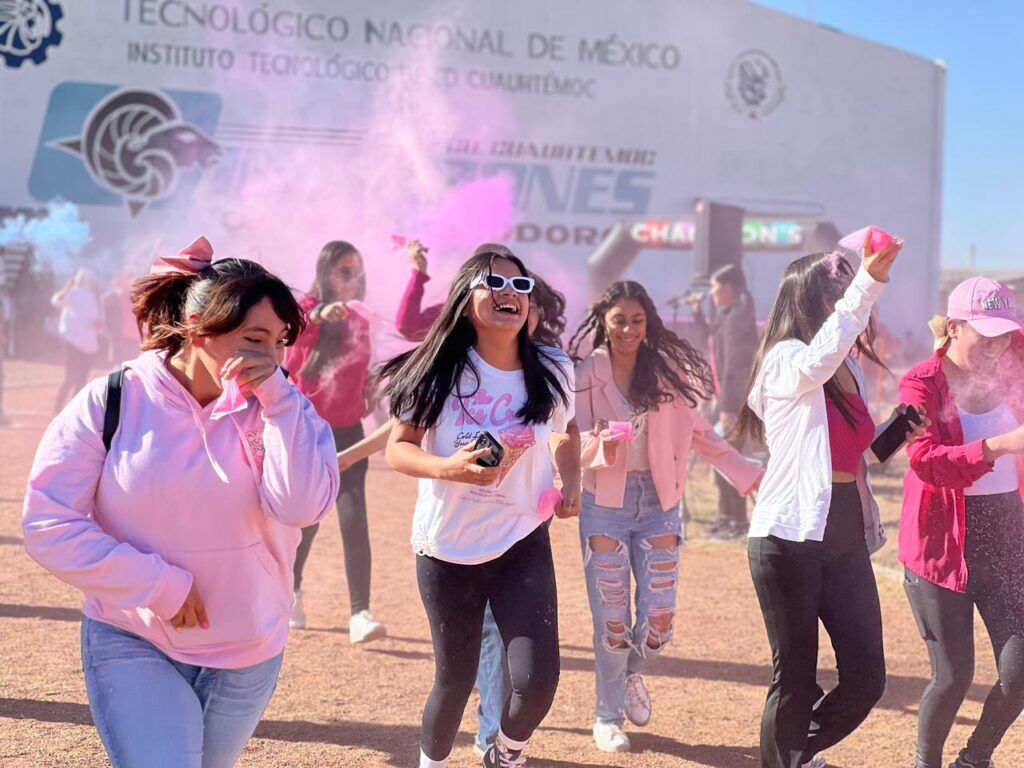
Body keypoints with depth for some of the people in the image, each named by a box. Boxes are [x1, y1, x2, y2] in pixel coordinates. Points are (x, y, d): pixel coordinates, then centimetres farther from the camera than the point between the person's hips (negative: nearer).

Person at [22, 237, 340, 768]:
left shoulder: (272, 408, -6)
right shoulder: (112, 402, -12)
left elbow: (303, 505, -20)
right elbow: (49, 525, -13)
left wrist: (276, 395, -24)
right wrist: (161, 587, -16)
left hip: (247, 653, 3)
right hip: (134, 646, -3)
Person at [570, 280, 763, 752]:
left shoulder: (668, 368, -1)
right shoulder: (586, 375, -7)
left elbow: (696, 431, 7)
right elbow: (574, 444, -7)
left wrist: (745, 472, 4)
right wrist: (600, 446, -30)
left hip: (659, 504, 2)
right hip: (606, 506, -2)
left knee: (658, 618, 1)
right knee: (612, 621, 3)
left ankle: (632, 675, 35)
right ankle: (609, 717, 22)